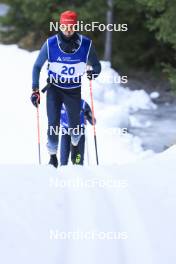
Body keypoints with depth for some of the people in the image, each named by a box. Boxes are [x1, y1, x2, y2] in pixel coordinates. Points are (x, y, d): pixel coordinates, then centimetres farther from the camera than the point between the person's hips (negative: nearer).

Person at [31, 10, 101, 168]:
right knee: (53, 124, -10)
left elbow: (96, 66, -1)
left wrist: (93, 73, -24)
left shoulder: (86, 44, -15)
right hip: (54, 88, -1)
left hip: (74, 90, 1)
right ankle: (53, 155, 9)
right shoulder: (50, 44, -15)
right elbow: (37, 66, -3)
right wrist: (35, 90, -9)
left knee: (75, 124, 8)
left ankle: (75, 145, 40)